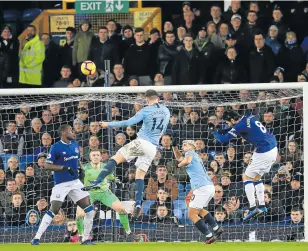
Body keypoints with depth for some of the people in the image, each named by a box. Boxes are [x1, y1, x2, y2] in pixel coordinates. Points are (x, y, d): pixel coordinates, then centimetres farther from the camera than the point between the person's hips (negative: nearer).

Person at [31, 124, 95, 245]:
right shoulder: (56, 147, -10)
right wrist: (64, 168, -20)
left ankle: (86, 239, 6)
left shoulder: (75, 145, 10)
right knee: (54, 210, -12)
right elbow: (47, 165, -11)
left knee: (89, 209, -2)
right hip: (61, 184, -6)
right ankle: (36, 238, -5)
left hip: (75, 182, 6)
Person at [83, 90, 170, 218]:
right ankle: (138, 204, -5)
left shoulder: (146, 111, -4)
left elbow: (128, 122, -9)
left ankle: (98, 181, -22)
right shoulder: (166, 111, 11)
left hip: (142, 142, -5)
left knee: (115, 159, -5)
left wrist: (108, 124, -2)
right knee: (140, 175, 9)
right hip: (153, 148, 5)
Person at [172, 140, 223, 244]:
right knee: (199, 210, 30)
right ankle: (216, 228, 21)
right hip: (210, 187, 9)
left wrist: (179, 165, 0)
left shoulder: (190, 153, 2)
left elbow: (187, 161, -21)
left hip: (202, 188, -9)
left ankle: (209, 236, -11)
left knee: (192, 215, -4)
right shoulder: (195, 156, 28)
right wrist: (174, 146, 30)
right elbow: (179, 158, 42)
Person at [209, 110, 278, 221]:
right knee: (257, 177, 21)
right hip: (273, 149, 9)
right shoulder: (250, 117, 9)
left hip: (264, 153, -9)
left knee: (247, 177, 4)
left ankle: (252, 208, -4)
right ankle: (262, 206, 20)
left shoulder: (240, 126, -14)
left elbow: (223, 139, -12)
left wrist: (213, 131, 5)